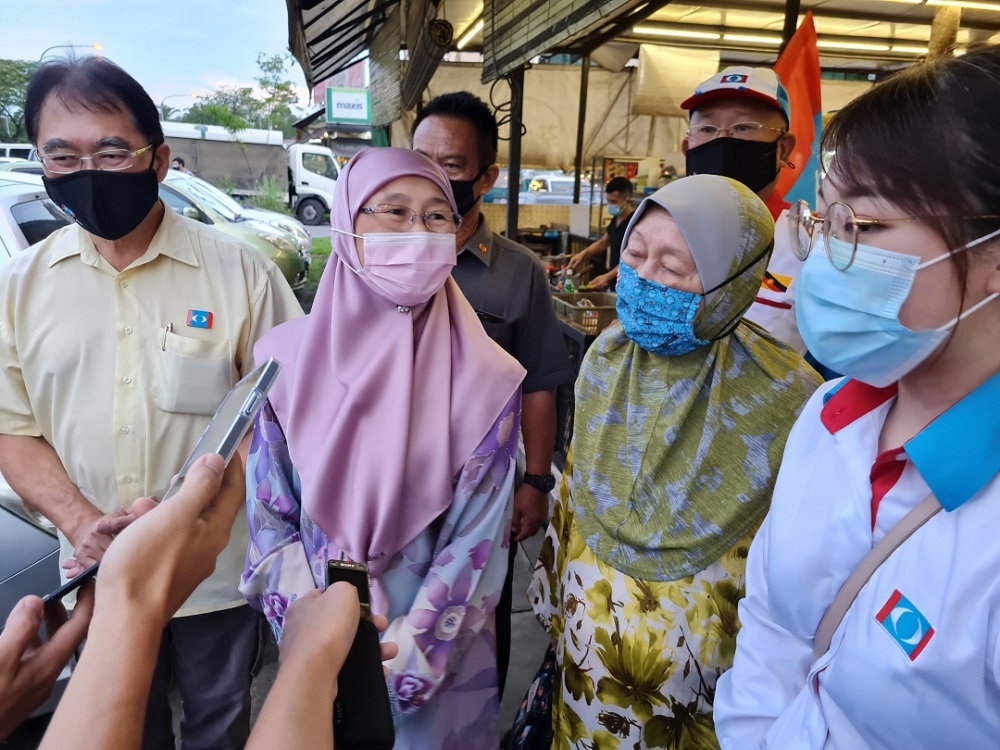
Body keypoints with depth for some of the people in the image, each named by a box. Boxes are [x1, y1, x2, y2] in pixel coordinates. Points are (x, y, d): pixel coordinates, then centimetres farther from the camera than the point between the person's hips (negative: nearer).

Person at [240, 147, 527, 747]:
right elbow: (270, 523, -4)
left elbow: (476, 545, -11)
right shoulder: (287, 358, -10)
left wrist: (399, 662, -14)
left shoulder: (489, 379, -14)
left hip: (437, 656, -1)